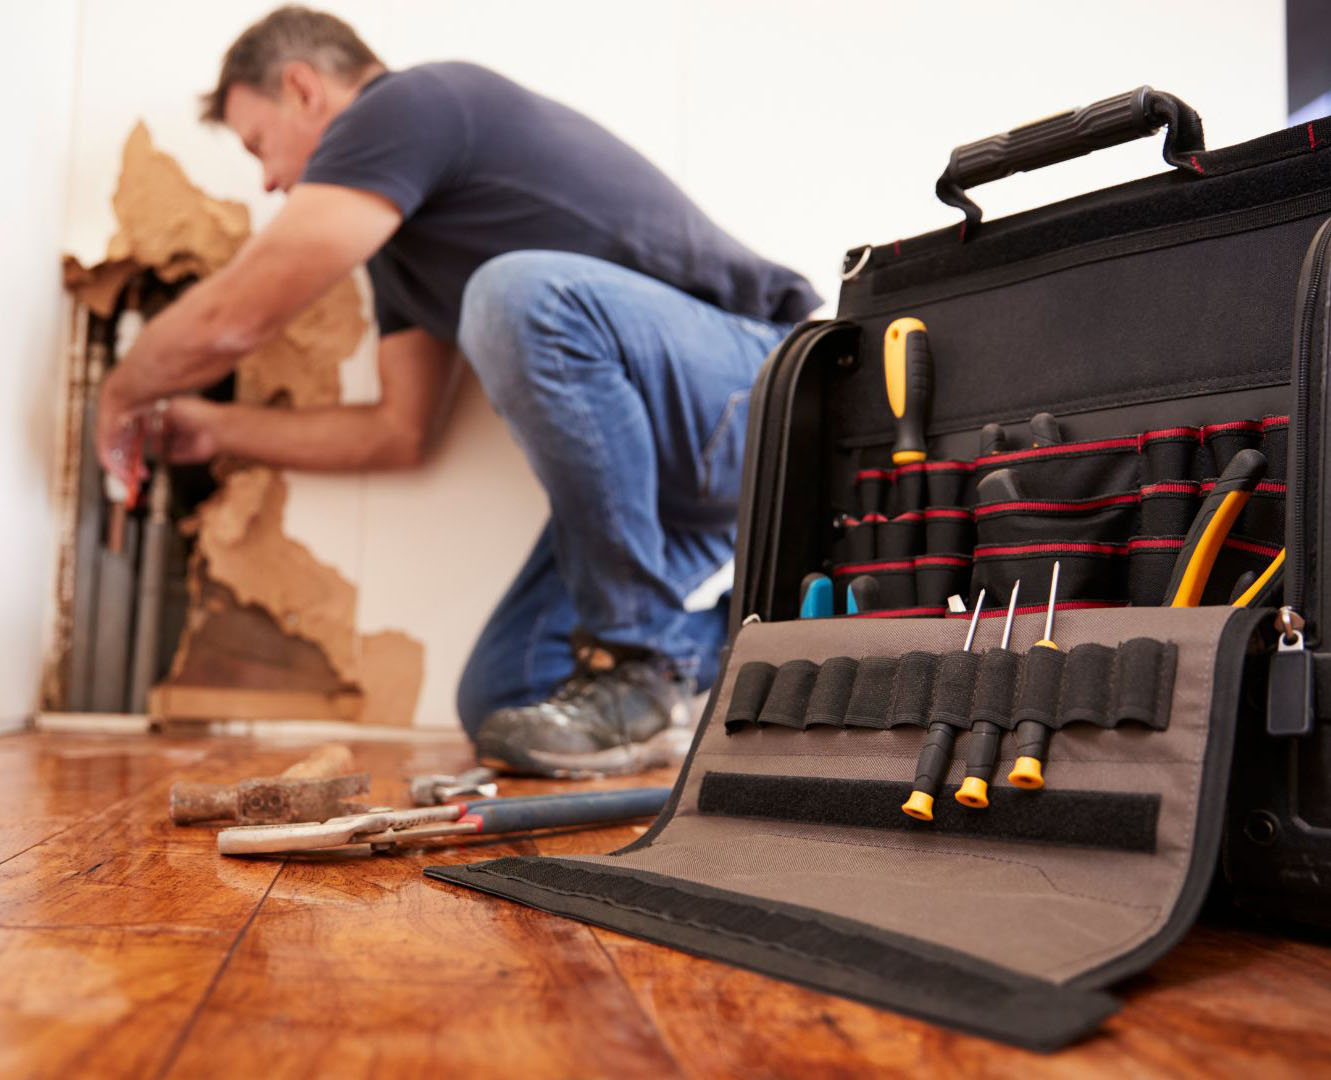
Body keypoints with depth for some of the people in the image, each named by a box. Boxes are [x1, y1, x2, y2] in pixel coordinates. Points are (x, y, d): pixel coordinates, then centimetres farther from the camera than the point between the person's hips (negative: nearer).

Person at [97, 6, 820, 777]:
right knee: (497, 706, 0)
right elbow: (400, 432, 21)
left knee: (521, 294, -34)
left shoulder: (409, 104, -10)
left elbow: (234, 316, -12)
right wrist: (213, 427, 27)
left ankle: (640, 668, -19)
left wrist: (124, 393, 8)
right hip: (675, 455, 8)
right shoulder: (398, 227, 19)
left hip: (759, 397, -8)